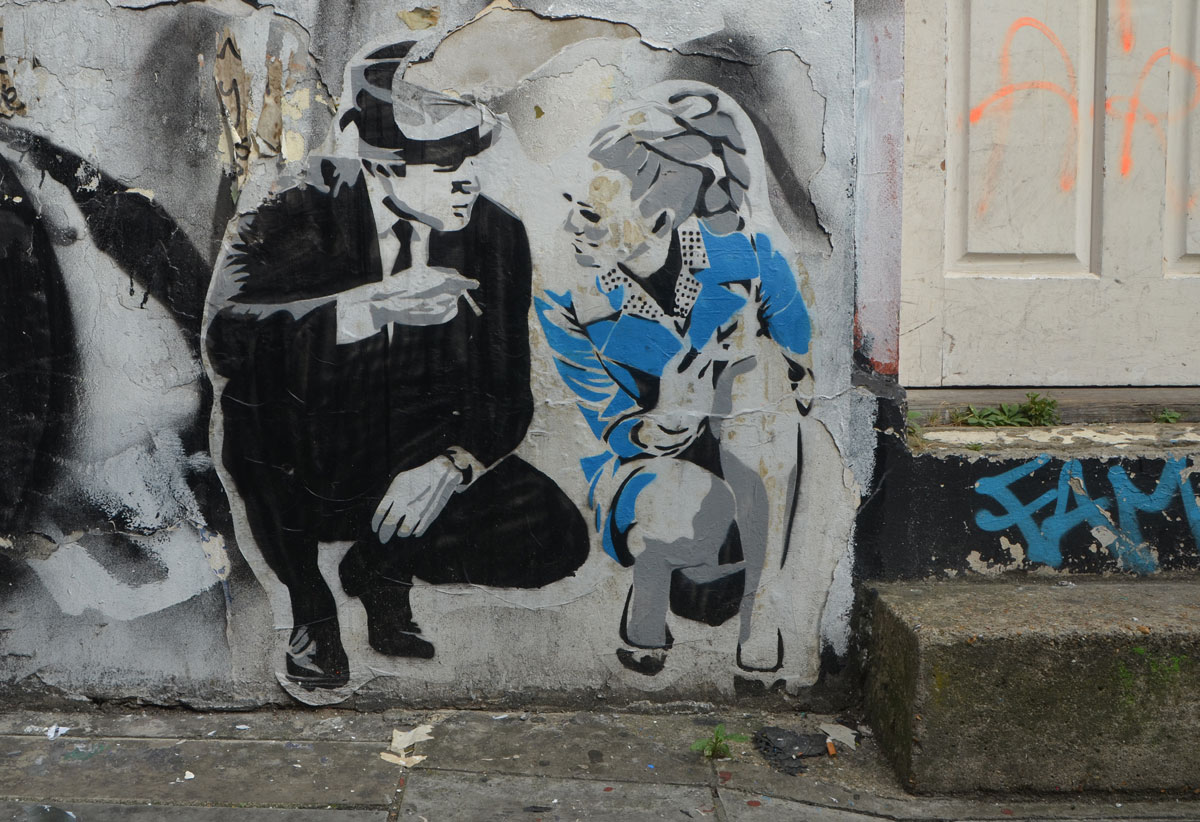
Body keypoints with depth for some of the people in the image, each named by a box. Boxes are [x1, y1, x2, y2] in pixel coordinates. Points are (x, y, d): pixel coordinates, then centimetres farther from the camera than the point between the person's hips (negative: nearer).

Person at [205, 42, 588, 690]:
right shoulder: (294, 225, -12)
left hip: (416, 471, 3)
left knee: (556, 540, -20)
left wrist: (449, 466, -22)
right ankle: (307, 605, -11)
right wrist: (369, 307, -41)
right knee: (260, 365, -33)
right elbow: (225, 333, -31)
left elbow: (505, 393, -3)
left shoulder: (496, 236, -3)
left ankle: (382, 564, 12)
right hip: (303, 477, -2)